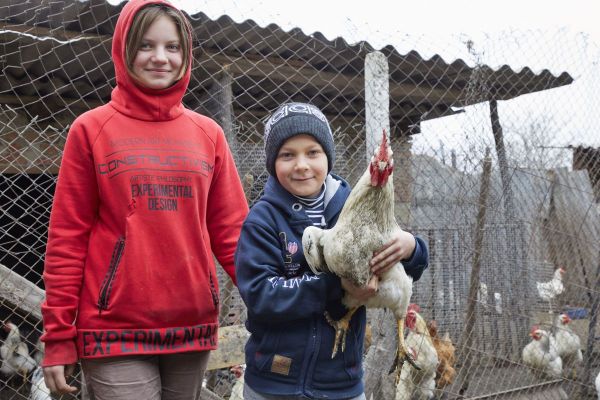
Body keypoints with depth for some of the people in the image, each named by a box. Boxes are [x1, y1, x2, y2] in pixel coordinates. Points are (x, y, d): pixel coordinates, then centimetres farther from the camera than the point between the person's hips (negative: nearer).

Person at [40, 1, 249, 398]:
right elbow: (67, 237, -2)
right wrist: (59, 335, -4)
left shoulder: (208, 133, 7)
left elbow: (231, 229, 5)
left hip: (194, 325, 3)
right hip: (116, 331, -3)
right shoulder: (92, 129, -1)